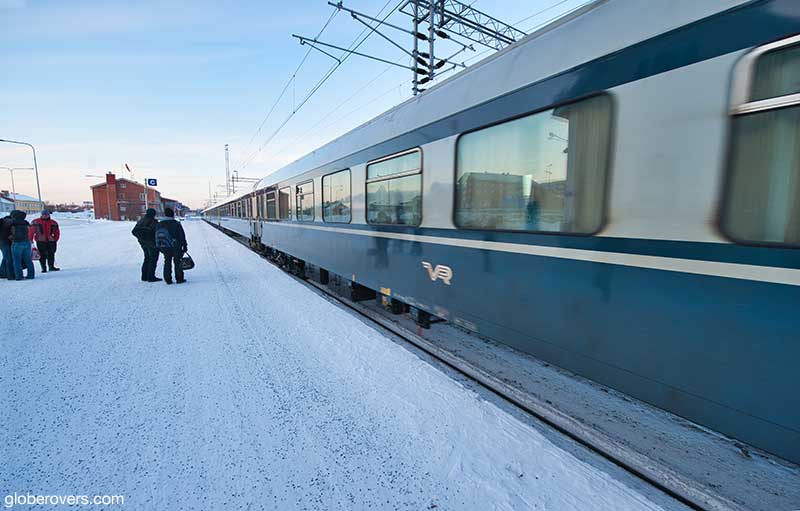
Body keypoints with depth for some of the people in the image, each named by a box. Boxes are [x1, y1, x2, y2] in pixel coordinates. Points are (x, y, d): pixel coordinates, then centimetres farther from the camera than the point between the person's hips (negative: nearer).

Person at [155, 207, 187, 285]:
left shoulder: (159, 224, 5)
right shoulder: (176, 224, -9)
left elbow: (157, 236, 10)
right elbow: (182, 236, -8)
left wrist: (159, 246, 17)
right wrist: (184, 246, 0)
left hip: (164, 247, 4)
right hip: (176, 247, -4)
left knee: (167, 262, 11)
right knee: (177, 262, 3)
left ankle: (168, 279, 10)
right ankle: (179, 279, 4)